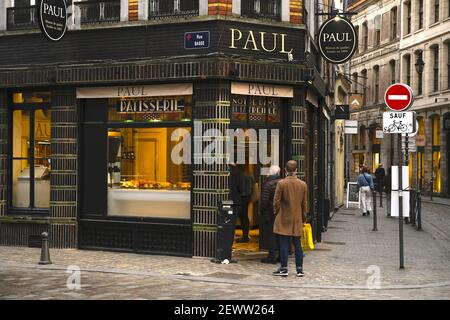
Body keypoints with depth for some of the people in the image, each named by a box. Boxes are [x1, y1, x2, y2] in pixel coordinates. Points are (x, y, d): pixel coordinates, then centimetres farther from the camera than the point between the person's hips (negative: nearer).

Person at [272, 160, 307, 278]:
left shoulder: (281, 183, -11)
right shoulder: (303, 184, 0)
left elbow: (276, 201, -8)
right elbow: (304, 203, 7)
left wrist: (276, 212, 10)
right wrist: (303, 217, 18)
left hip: (284, 218, -3)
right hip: (297, 219, 3)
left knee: (284, 243, 0)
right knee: (297, 244, 8)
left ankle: (284, 269, 2)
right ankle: (299, 269, 11)